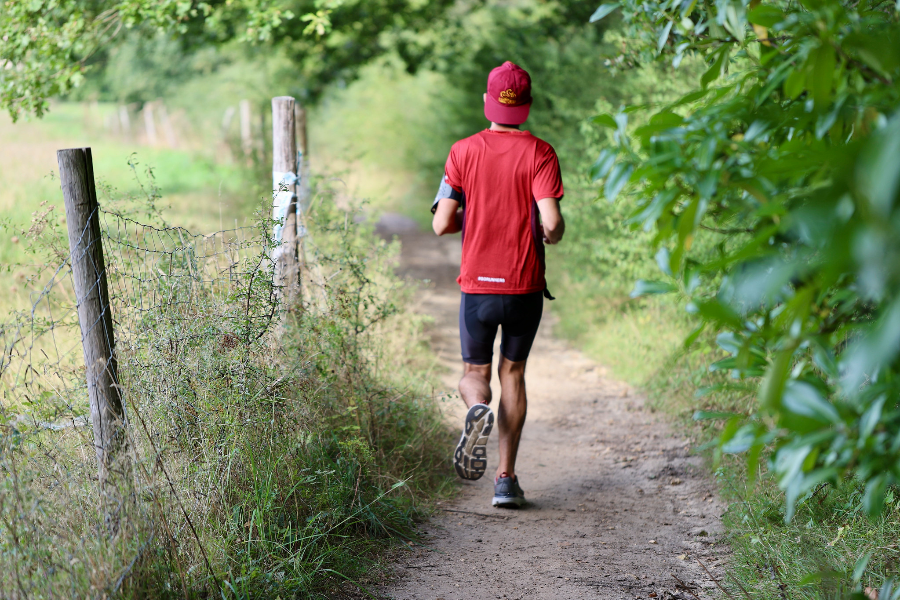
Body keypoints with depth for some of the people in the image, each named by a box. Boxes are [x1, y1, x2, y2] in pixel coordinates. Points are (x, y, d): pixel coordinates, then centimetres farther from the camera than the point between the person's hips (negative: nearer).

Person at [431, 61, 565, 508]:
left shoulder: (463, 152, -1)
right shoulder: (539, 153, -6)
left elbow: (441, 224, -5)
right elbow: (551, 221, -16)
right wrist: (552, 236, 7)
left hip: (477, 286, 0)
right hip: (525, 286, 0)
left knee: (474, 373, 17)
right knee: (513, 373, 16)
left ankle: (477, 409, -20)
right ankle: (506, 478, 9)